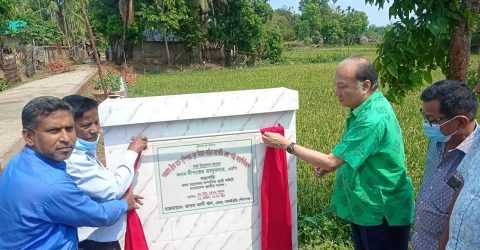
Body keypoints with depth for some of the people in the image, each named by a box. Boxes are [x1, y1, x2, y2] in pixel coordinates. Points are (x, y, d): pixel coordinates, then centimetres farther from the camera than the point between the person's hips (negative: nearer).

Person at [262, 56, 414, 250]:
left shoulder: (373, 119, -29)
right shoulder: (367, 108, 1)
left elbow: (330, 161, -27)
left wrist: (286, 145, -20)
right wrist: (334, 164, -2)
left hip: (383, 213, -9)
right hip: (364, 207, 9)